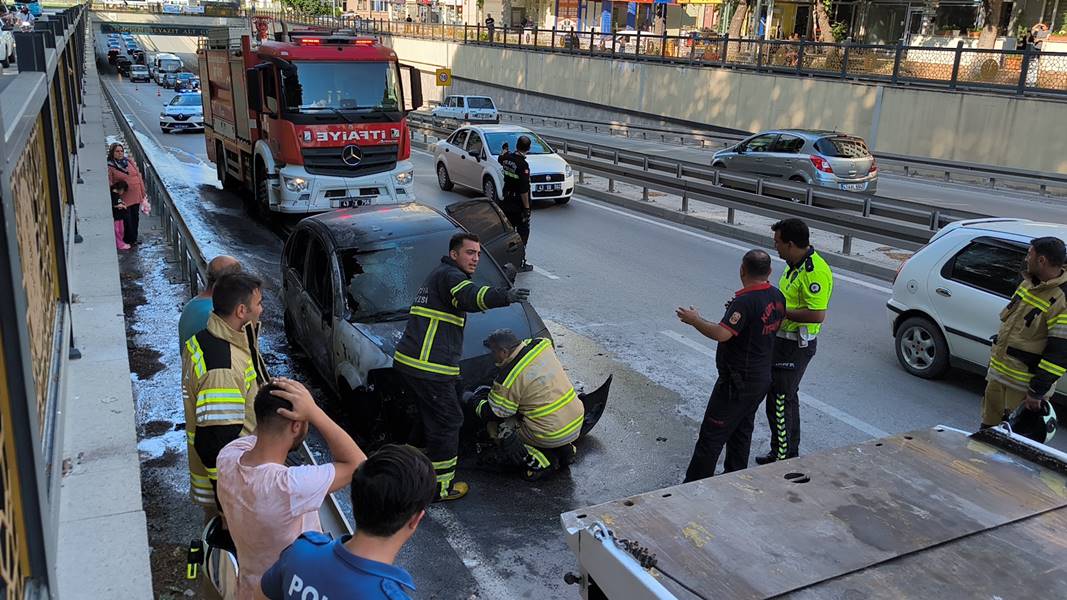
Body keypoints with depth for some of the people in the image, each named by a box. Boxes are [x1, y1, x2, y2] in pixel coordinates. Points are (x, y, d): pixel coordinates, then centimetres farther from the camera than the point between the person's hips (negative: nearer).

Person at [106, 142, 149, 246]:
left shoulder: (130, 162, 7)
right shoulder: (110, 167, -7)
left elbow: (139, 177, 11)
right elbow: (110, 184, -10)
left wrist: (143, 193, 9)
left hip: (136, 197, 5)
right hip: (124, 199, -5)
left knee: (135, 218, 13)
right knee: (127, 220, 0)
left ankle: (134, 239, 28)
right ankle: (128, 241, 15)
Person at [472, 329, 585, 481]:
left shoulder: (509, 378, -17)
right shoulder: (543, 345, -3)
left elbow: (492, 413, -6)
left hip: (551, 436, -7)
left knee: (497, 426, 8)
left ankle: (539, 462, -3)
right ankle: (564, 448, 15)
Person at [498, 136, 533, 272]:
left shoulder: (507, 158, -1)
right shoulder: (523, 164, -22)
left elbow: (500, 159, 27)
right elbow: (524, 190, -24)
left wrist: (504, 149, 47)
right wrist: (527, 207, -17)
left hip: (506, 201, 7)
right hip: (519, 204, -7)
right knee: (522, 233, 2)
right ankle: (520, 263, 3)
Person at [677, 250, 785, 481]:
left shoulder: (746, 301, -24)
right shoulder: (777, 297, 4)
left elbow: (722, 334, -33)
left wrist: (695, 320, -18)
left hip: (738, 382, -9)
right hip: (762, 378, 9)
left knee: (711, 435, -2)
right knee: (741, 431, 19)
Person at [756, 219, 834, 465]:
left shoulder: (815, 271, -23)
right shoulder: (795, 264, 9)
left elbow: (817, 315, -29)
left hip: (796, 345, -11)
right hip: (783, 339, 11)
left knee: (779, 401, -5)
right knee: (787, 397, 20)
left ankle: (781, 456, 6)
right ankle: (790, 451, 35)